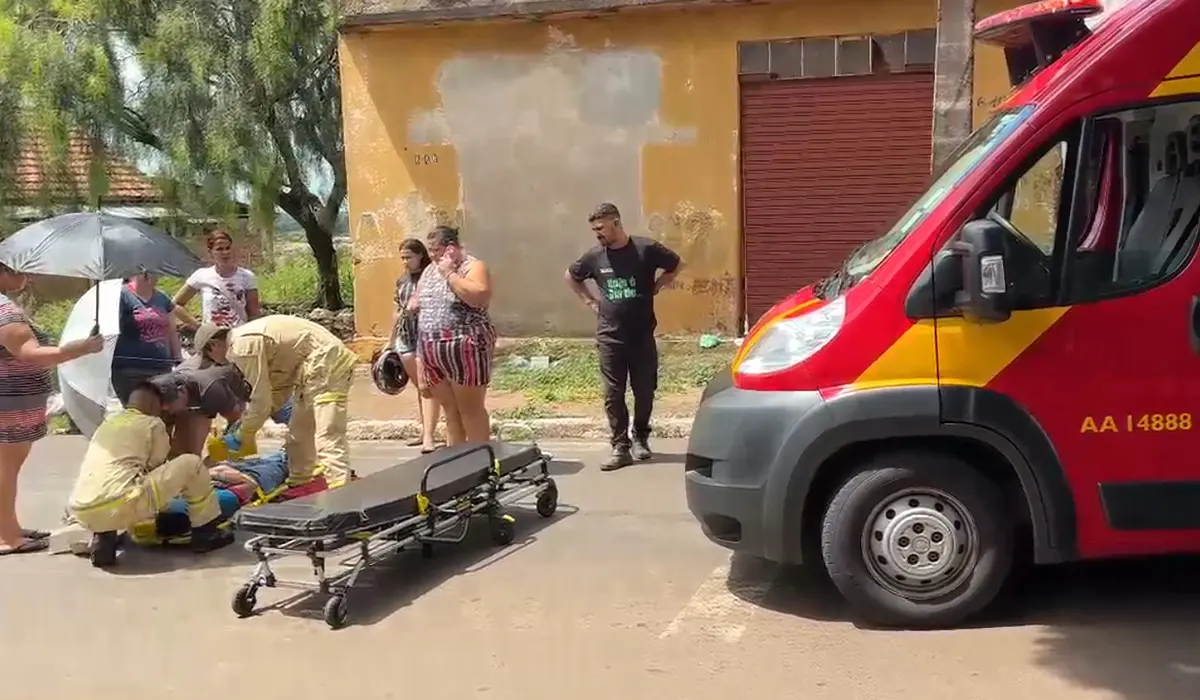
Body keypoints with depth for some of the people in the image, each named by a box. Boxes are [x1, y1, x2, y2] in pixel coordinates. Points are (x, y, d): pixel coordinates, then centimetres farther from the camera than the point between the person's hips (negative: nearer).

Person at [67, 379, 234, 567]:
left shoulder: (108, 422, 29)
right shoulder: (153, 423, 10)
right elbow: (156, 468, 18)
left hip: (81, 513, 7)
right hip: (119, 507, -7)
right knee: (191, 464, 6)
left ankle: (102, 538, 15)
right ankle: (206, 532, 14)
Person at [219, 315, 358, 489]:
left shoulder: (244, 347, -15)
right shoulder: (248, 338, 15)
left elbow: (261, 400, -14)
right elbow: (279, 388, 17)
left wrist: (240, 437, -1)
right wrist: (245, 419, 15)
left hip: (327, 365, -11)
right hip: (320, 367, 11)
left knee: (328, 438, -20)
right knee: (298, 433, 20)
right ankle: (299, 485, 32)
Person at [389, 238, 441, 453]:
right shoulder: (402, 281, 13)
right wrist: (390, 341, 22)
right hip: (405, 338, 7)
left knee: (426, 387, -11)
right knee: (419, 387, 13)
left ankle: (429, 438, -13)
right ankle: (425, 432, 20)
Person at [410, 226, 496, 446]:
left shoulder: (473, 266, -7)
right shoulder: (429, 270, 15)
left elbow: (478, 297, -25)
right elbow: (417, 301, 25)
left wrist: (450, 273, -18)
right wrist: (414, 304, 3)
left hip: (465, 350, -7)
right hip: (432, 352, 7)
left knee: (471, 409, -1)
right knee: (450, 409, 14)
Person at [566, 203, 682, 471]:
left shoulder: (646, 249, -8)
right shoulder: (594, 257, -1)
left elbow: (675, 265, 8)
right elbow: (571, 277, 18)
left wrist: (654, 288, 1)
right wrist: (590, 301, 7)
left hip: (642, 335, -1)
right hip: (610, 337, 1)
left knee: (644, 391, 8)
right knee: (613, 395, -1)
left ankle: (640, 439, 28)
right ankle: (621, 448, 7)